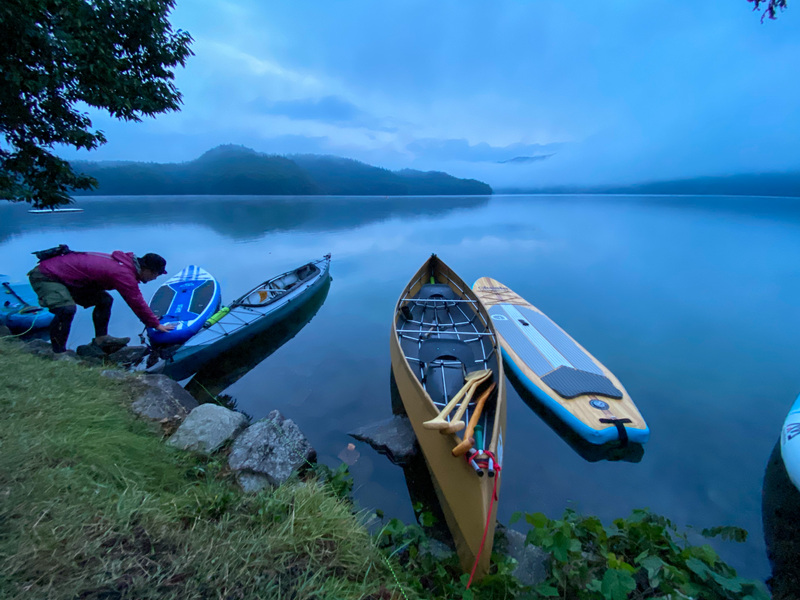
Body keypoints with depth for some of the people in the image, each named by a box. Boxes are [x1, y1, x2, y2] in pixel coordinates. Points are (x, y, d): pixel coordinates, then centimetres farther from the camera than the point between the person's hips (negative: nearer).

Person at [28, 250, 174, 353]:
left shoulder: (126, 262, 2)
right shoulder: (124, 274, -28)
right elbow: (137, 303, -23)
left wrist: (149, 317, 21)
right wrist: (156, 325, -13)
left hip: (65, 277, 10)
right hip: (45, 276, -10)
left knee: (104, 300, 8)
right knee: (66, 309, -31)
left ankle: (100, 339, 8)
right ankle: (58, 353, -19)